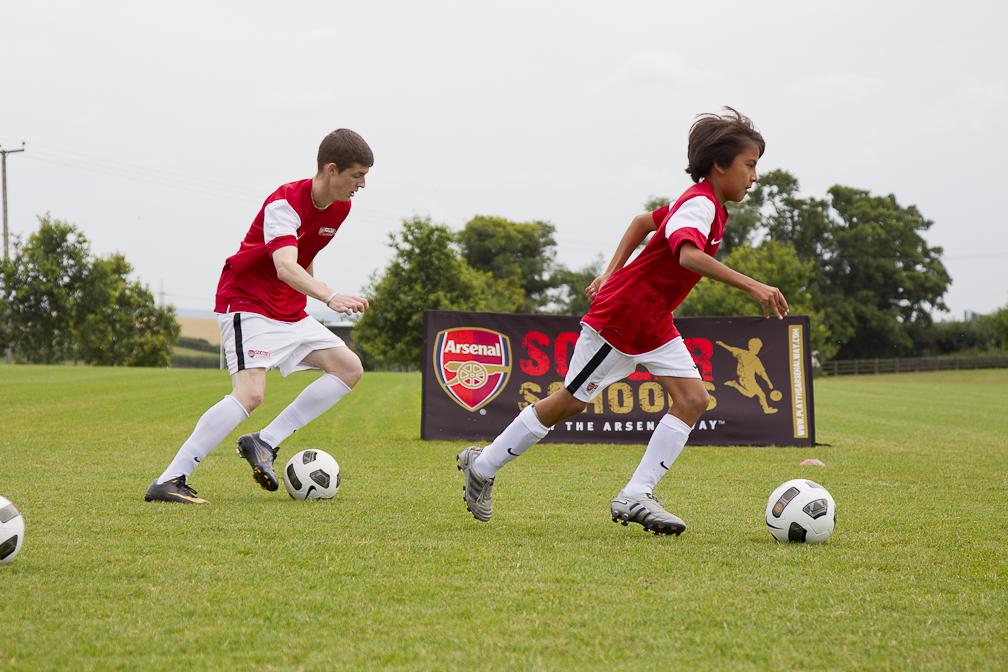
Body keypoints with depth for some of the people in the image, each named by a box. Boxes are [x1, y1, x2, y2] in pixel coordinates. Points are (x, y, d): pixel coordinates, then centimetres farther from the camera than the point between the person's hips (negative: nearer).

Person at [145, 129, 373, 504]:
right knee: (250, 394, -25)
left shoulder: (340, 208, 4)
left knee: (350, 369, 0)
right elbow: (285, 267, -40)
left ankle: (265, 443, -4)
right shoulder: (285, 203, -23)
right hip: (245, 303, -9)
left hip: (289, 312, 9)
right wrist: (330, 297, -53)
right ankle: (168, 482, -26)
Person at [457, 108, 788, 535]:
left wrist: (612, 273, 21)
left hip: (653, 323, 9)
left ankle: (636, 498, -9)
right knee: (571, 401, 2)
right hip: (619, 317, -9)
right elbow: (689, 255, -42)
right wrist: (750, 286, -47)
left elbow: (643, 221, 22)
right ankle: (482, 466, 19)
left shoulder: (702, 205, 8)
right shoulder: (700, 205, -22)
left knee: (692, 400, -6)